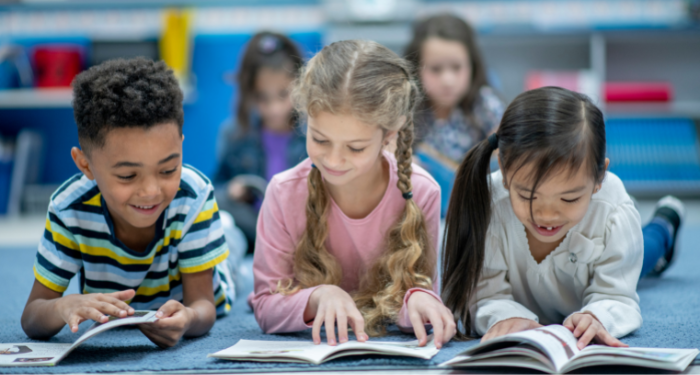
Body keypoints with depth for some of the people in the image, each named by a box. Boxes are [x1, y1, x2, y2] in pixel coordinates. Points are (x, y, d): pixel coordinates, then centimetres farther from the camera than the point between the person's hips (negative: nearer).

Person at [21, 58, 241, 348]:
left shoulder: (194, 196, -37)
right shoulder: (70, 208, -34)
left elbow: (203, 306, -35)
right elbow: (32, 319, -32)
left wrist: (188, 319, -62)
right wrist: (63, 308, -59)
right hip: (109, 330, 1)